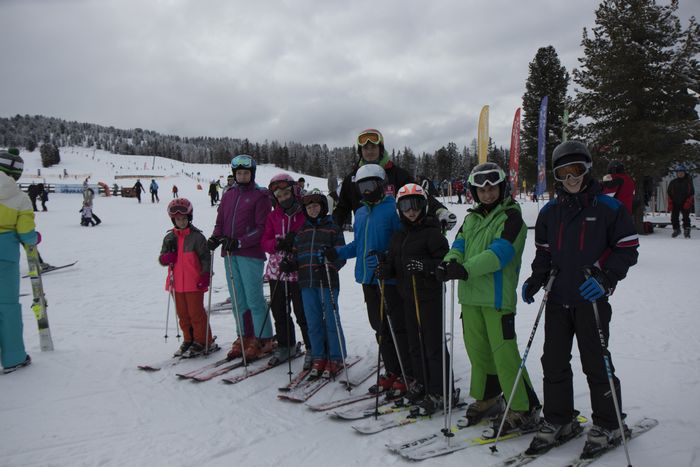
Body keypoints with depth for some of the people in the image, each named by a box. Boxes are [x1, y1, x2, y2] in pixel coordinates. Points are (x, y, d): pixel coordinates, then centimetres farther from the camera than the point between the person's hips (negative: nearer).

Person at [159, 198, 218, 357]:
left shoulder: (197, 236, -7)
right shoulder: (169, 238, 8)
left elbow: (205, 257, -5)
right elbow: (162, 260, 11)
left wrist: (206, 274, -16)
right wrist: (168, 256, -12)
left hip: (194, 283, -5)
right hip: (176, 283, 5)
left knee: (196, 313, 1)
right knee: (182, 314, 14)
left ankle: (204, 342, 13)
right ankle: (189, 340, 28)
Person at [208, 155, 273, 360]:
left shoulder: (260, 196, -3)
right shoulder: (228, 195, 15)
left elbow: (262, 228, -10)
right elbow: (220, 222, 17)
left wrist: (240, 242, -19)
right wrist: (215, 237, -3)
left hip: (251, 254, -6)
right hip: (230, 254, 6)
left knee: (254, 299, -5)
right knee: (237, 299, 12)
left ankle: (264, 340, 6)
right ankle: (244, 337, 23)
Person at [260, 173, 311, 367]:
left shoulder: (305, 213, -4)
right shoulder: (273, 216, 10)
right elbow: (265, 242, 6)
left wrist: (295, 242, -20)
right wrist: (279, 244, -14)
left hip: (299, 271, -5)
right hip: (277, 271, 5)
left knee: (303, 313, -2)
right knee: (279, 311, 13)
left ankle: (312, 349, 13)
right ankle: (285, 346, 31)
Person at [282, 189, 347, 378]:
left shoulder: (333, 228, 1)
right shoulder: (302, 230, 16)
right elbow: (297, 254, 19)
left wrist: (330, 259, -23)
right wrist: (289, 263, 0)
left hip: (327, 282, -5)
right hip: (307, 283, 5)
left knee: (331, 320, 2)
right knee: (313, 322, 10)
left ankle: (335, 358, 14)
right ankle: (318, 357, 22)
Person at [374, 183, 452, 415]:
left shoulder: (432, 232, -9)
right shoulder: (398, 236, 14)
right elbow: (393, 263, 17)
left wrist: (424, 266, -29)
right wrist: (384, 269, -3)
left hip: (430, 296, -7)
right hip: (409, 297, 7)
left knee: (433, 344, -1)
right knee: (414, 343, 15)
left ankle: (438, 391, 10)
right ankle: (420, 383, 30)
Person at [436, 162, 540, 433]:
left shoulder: (511, 217, -6)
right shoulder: (472, 218, 17)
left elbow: (499, 252, -19)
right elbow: (459, 245, 7)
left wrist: (466, 268, -31)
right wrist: (449, 263, -16)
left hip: (498, 296, -6)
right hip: (470, 295, 7)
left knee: (504, 353, -6)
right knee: (477, 350, 14)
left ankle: (524, 409, 9)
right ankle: (487, 400, 31)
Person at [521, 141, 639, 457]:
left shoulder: (608, 207, -4)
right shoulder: (549, 212, 9)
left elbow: (628, 249, -4)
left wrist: (605, 278, -18)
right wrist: (535, 280, -2)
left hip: (591, 299, -4)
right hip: (557, 298, 5)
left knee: (596, 363, 4)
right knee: (554, 362, 9)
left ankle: (607, 425, 23)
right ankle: (558, 421, 25)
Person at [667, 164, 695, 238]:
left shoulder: (689, 181, 2)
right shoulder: (673, 182, 6)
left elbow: (692, 193, 0)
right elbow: (669, 193, 9)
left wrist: (688, 202, -11)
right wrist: (670, 204, 0)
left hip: (685, 204, -2)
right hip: (675, 204, 2)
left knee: (686, 217, -7)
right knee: (674, 217, 3)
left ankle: (687, 231, 4)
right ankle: (676, 230, 20)